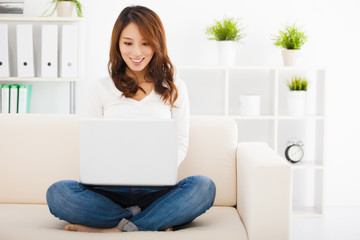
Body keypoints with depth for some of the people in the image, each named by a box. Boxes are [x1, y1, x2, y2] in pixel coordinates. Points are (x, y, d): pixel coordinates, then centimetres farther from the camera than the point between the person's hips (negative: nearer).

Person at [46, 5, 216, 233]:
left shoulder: (174, 88, 11)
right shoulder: (102, 88, 12)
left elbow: (181, 145, 7)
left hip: (156, 191, 0)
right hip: (109, 191, 1)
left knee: (203, 186, -31)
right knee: (57, 192, -29)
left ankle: (113, 229, -27)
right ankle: (157, 222, -22)